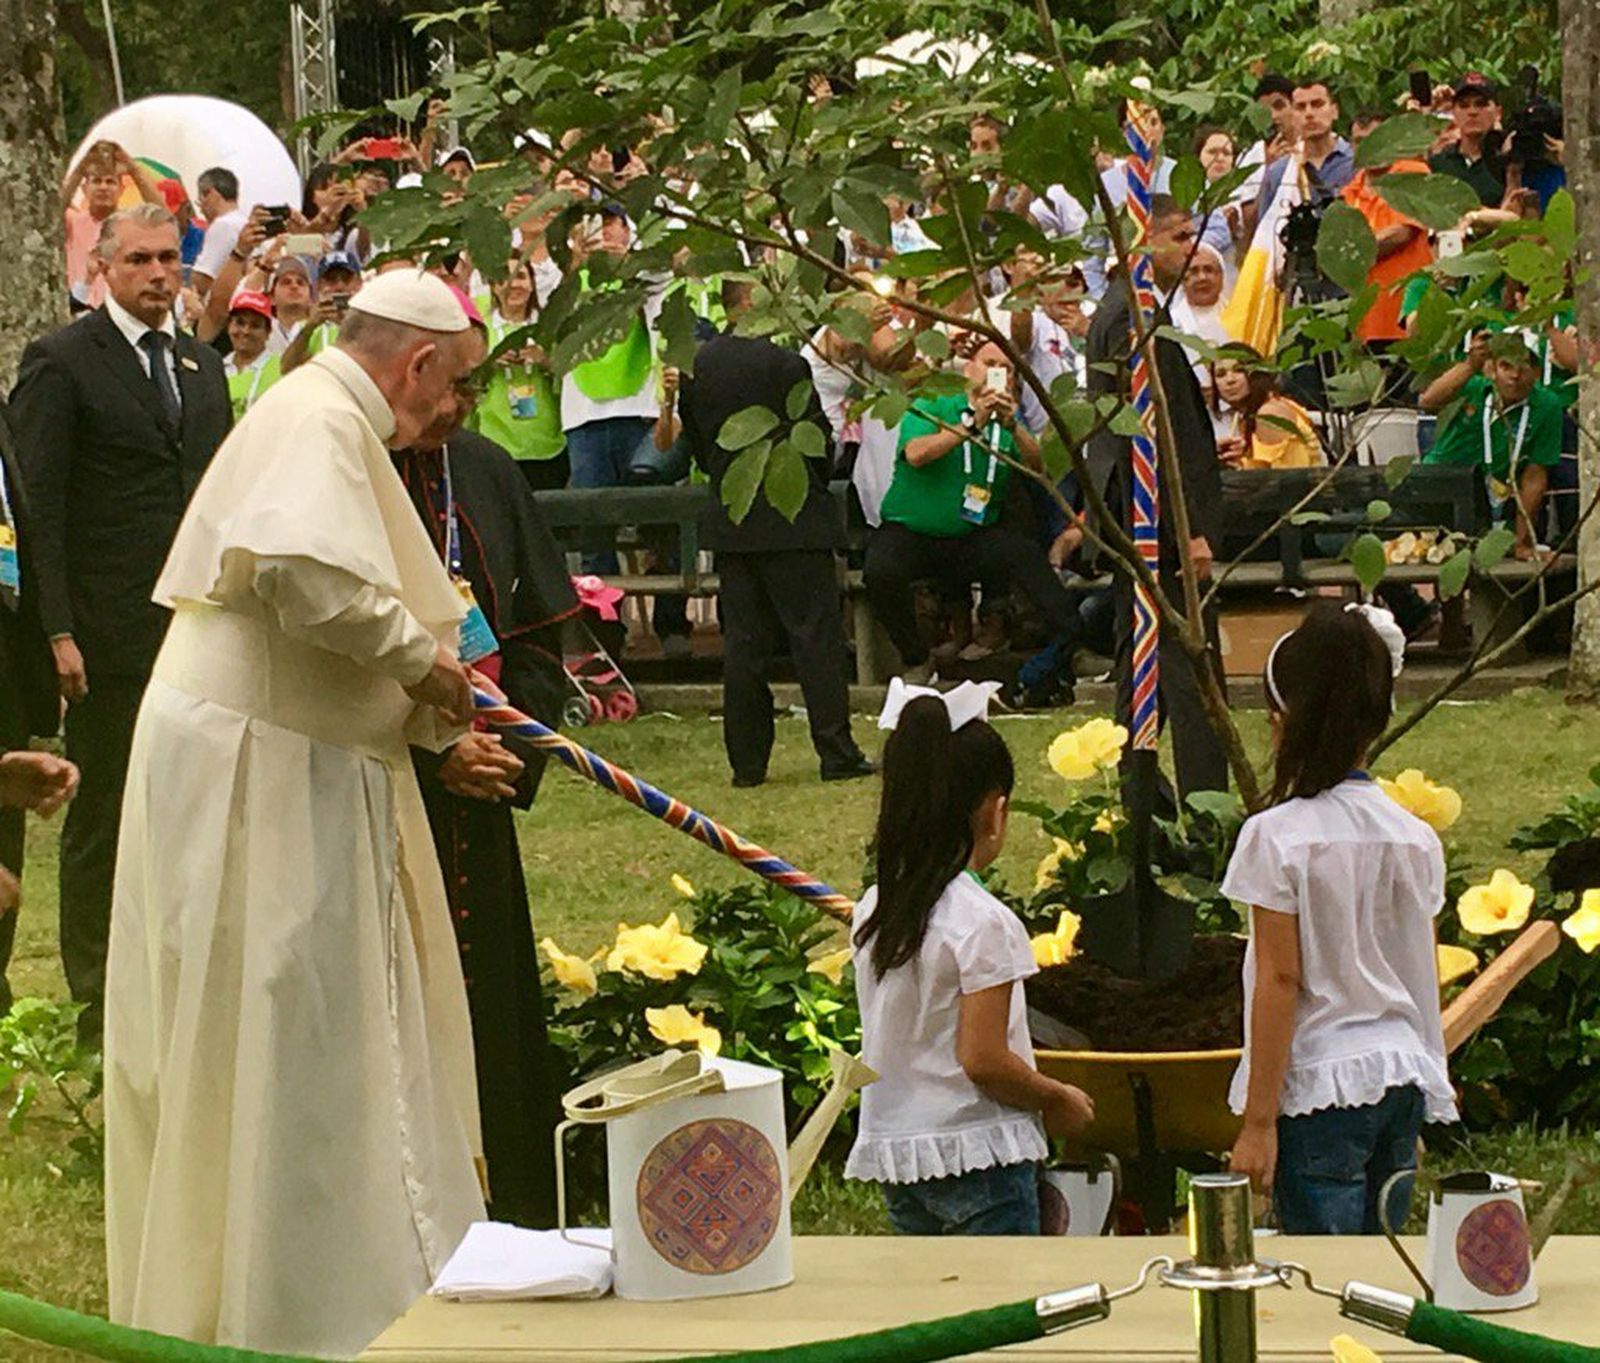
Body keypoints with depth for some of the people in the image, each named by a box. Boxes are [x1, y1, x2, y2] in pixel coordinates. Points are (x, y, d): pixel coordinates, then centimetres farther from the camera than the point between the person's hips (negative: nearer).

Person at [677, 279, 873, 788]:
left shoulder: (696, 366, 3)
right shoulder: (781, 363, -15)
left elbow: (696, 442, 11)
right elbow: (816, 437, -9)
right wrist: (816, 483, 10)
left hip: (729, 520, 6)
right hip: (792, 518, -6)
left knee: (744, 641, 7)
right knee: (816, 633, 0)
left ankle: (747, 760, 7)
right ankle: (836, 752, 0)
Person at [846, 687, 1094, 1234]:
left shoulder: (871, 913, 6)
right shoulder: (982, 922, -15)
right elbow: (983, 1061, -18)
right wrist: (1059, 1101, -1)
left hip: (893, 1152, 7)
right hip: (978, 1158, -7)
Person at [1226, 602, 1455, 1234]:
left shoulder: (1278, 837, -12)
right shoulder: (1414, 837, 4)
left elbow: (1279, 981, -12)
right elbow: (1421, 977, 11)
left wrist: (1258, 1121, -8)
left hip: (1321, 1085, -6)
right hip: (1403, 1078, 6)